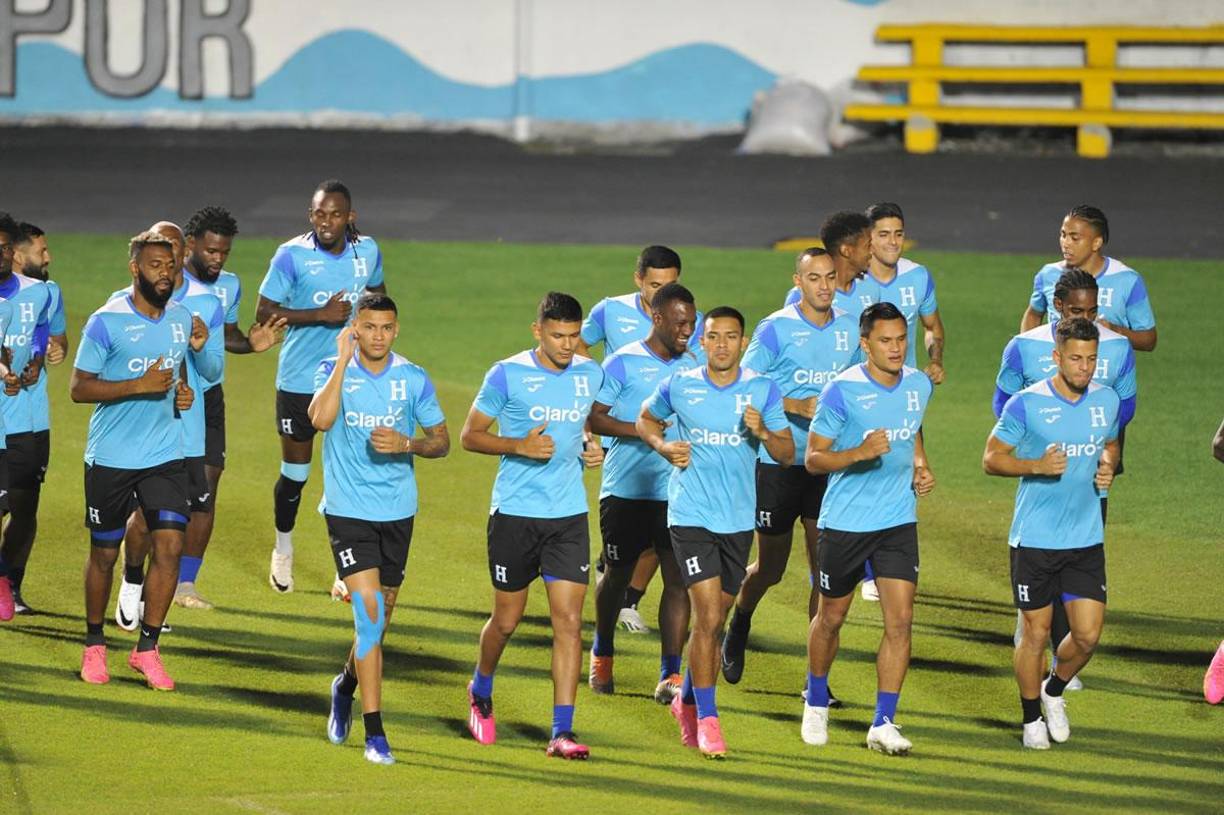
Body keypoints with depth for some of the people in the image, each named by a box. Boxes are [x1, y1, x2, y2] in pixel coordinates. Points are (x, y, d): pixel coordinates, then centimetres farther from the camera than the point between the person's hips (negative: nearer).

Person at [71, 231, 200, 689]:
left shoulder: (181, 318, 7)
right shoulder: (107, 322, -10)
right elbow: (79, 388, -12)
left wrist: (183, 391, 3)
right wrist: (140, 385, -21)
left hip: (165, 456, 4)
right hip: (111, 458, -4)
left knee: (170, 544, -8)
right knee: (104, 553, 6)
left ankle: (147, 648, 2)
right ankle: (94, 645, 25)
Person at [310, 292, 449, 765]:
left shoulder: (413, 380, 1)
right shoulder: (334, 371, -4)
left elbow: (441, 442, 7)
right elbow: (320, 419, -23)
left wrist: (407, 444, -13)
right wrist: (344, 360, -20)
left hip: (397, 512, 3)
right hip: (348, 511, -3)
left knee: (380, 617, 13)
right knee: (369, 611, -15)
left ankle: (346, 686, 44)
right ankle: (374, 733, -12)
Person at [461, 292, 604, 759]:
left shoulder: (590, 374, 6)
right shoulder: (508, 375, -7)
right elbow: (470, 435, -3)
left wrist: (590, 447, 3)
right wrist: (520, 446, -18)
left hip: (569, 515, 3)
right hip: (515, 513, -3)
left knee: (569, 621, -7)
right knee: (507, 619, 9)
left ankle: (562, 731, -6)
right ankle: (480, 694, 38)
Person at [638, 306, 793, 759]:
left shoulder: (763, 390, 0)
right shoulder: (679, 386, -3)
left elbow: (787, 453, 1)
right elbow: (646, 420, 16)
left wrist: (763, 432, -19)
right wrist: (665, 447, -4)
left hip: (739, 518, 3)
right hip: (691, 515, -3)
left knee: (714, 618, 13)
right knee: (708, 615, -13)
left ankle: (688, 701, 34)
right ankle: (707, 721, -7)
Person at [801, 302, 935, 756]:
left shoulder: (918, 385, 1)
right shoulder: (842, 391, -15)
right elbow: (813, 458, -12)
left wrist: (921, 467, 6)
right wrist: (860, 453, -29)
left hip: (899, 521, 3)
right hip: (844, 522, -3)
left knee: (900, 620, -8)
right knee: (831, 617, 11)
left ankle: (883, 724, -3)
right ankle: (816, 702, 37)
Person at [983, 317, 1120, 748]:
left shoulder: (1106, 400, 3)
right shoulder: (1027, 403, -11)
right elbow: (991, 458, -5)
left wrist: (1107, 466, -1)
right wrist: (1038, 465, -21)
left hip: (1086, 539, 3)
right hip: (1034, 539, -3)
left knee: (1088, 635, -1)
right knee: (1037, 632, 4)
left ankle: (1054, 690, 29)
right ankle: (1031, 717, 24)